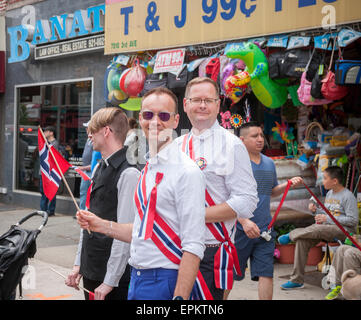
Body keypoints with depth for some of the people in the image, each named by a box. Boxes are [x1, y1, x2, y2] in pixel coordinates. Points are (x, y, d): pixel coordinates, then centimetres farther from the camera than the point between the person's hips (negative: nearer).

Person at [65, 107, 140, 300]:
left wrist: (110, 282, -18)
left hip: (114, 276, -8)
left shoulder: (128, 174, -18)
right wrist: (79, 263, 14)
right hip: (90, 271, 8)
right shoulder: (99, 169, 9)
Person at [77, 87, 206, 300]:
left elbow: (193, 247, -20)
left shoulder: (187, 172, -15)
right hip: (137, 280, 8)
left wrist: (180, 297, -25)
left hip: (166, 282, -8)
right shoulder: (148, 169, 11)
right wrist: (102, 226, 10)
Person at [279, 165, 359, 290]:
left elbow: (353, 220, -17)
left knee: (317, 230, -36)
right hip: (327, 228, 8)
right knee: (302, 240, -16)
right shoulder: (329, 194, 17)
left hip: (344, 230, -8)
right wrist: (316, 210, 2)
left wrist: (327, 219, -18)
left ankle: (291, 236, -5)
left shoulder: (348, 196, -10)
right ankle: (296, 280, -13)